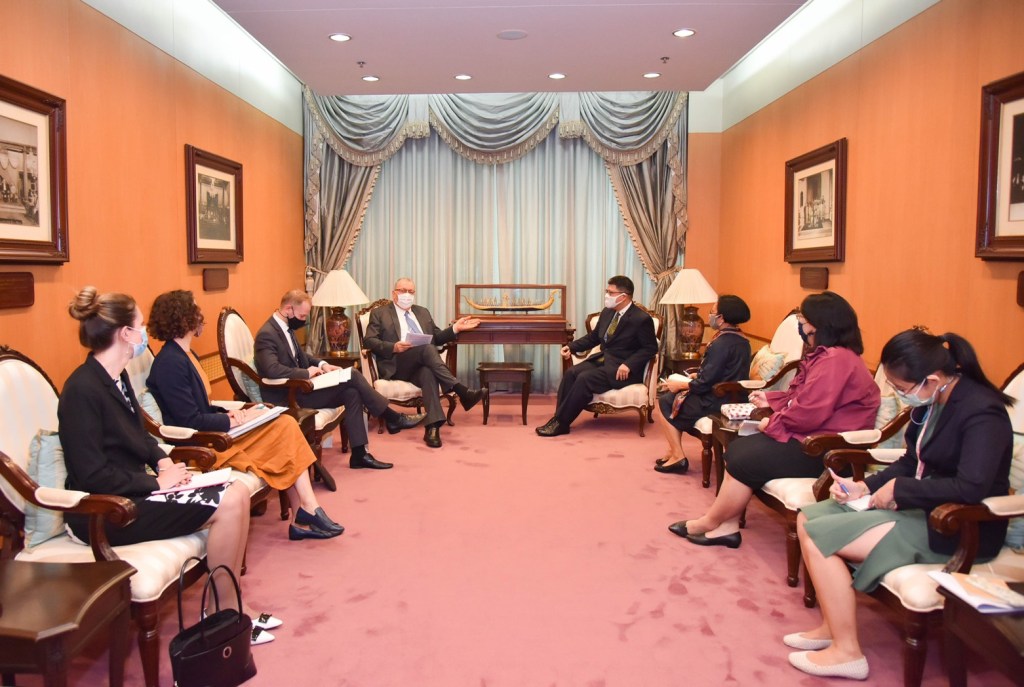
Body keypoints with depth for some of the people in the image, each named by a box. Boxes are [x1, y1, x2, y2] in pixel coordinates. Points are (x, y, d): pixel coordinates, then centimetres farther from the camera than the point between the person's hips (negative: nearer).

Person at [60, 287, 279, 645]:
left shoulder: (117, 378, 10)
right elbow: (93, 477, -22)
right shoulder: (83, 388, -19)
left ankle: (232, 605, 4)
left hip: (133, 490, 9)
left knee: (237, 492, -5)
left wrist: (162, 459, 4)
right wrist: (157, 482, -16)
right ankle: (224, 613, -1)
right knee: (226, 504, -20)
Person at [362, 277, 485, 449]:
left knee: (428, 373, -36)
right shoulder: (379, 313, 13)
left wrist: (455, 329, 6)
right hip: (397, 365, -3)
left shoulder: (423, 312, 27)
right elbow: (368, 341, 1)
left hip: (422, 366, 3)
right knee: (426, 348, -34)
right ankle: (461, 390, -41)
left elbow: (437, 338, 26)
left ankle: (432, 427, -48)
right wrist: (394, 347, -17)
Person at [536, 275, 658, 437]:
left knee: (585, 379, -28)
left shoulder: (641, 319, -11)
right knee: (571, 373, -19)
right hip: (601, 359, 7)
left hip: (620, 367, -7)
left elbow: (650, 348, -11)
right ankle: (558, 418, -21)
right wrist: (571, 347, 5)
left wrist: (628, 365, -24)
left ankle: (561, 423, -21)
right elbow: (593, 337, 20)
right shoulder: (607, 312, 10)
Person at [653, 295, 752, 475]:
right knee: (670, 398, 21)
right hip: (728, 397, 10)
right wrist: (697, 376, 12)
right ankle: (674, 451, 20)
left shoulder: (721, 343, -23)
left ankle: (678, 457, 7)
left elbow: (705, 384, -23)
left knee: (663, 403, 6)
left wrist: (679, 385, -9)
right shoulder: (741, 340, 6)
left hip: (714, 403, -10)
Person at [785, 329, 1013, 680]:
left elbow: (971, 487, -32)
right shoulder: (933, 402, 4)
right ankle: (832, 626, 10)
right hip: (920, 506, 9)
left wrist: (899, 489, -21)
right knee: (808, 518, 2)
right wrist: (864, 487, -2)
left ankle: (847, 652, -3)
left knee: (819, 536, -17)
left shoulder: (981, 412, -21)